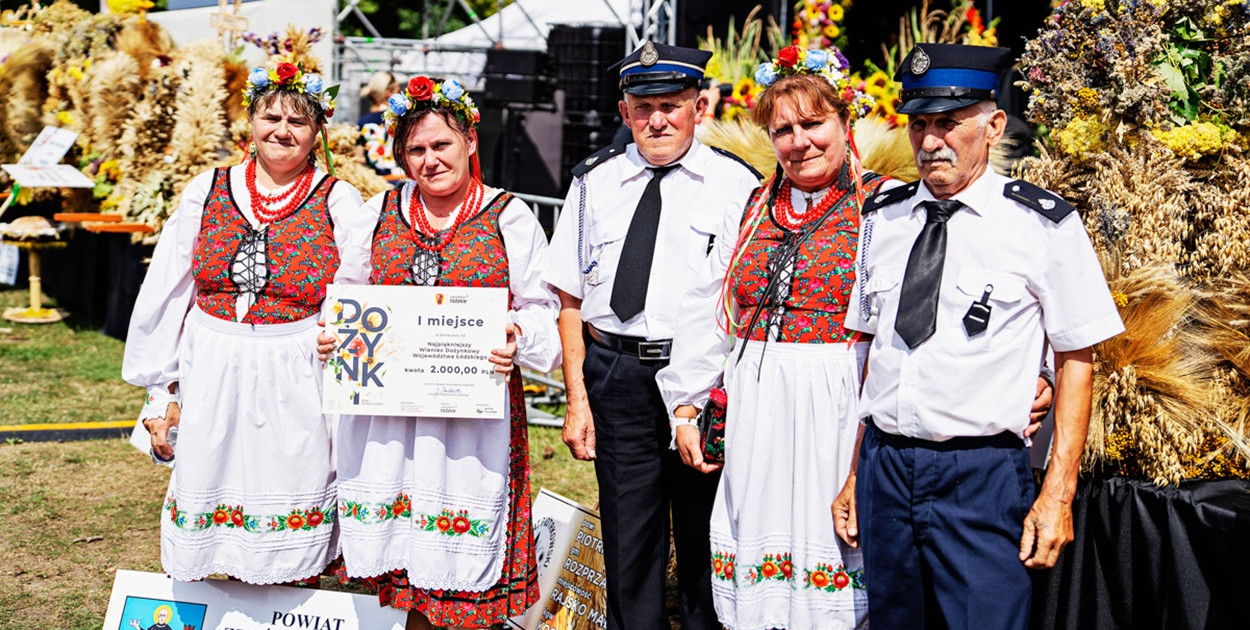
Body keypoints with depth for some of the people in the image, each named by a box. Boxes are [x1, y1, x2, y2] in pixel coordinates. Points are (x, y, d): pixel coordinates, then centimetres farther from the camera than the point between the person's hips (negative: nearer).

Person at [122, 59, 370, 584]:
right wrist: (162, 391, 7)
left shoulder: (339, 204, 1)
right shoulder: (207, 193, 7)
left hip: (298, 384, -2)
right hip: (213, 378, 2)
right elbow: (165, 295, 9)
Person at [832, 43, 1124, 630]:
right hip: (883, 468, 4)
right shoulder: (881, 219, 9)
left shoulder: (1043, 224, -5)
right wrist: (856, 473, 12)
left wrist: (1058, 493, -10)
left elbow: (1075, 359, -4)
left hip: (982, 480, -4)